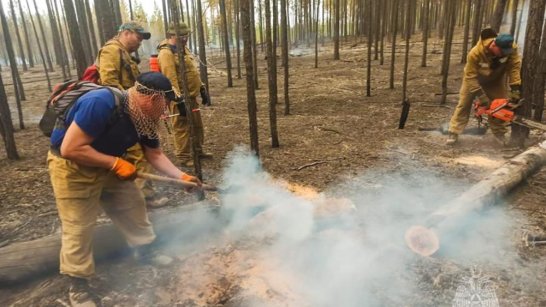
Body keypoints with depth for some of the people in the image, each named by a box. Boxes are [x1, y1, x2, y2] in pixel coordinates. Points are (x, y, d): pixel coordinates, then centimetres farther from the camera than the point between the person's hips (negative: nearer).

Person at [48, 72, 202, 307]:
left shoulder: (143, 117, -7)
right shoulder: (100, 104, -34)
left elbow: (155, 156, 2)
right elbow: (70, 149, -34)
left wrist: (181, 176, -8)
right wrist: (116, 163, -29)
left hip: (108, 164, 8)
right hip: (71, 167, -7)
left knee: (133, 206, 13)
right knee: (78, 229, -2)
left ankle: (145, 252, 34)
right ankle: (78, 286, 17)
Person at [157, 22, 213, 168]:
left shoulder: (184, 49, 14)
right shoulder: (166, 53, -17)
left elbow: (193, 72, 19)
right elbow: (170, 79, -25)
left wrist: (202, 89, 17)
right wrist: (179, 99, -28)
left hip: (191, 96, 10)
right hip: (180, 97, -10)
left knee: (197, 125, 18)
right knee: (182, 128, -1)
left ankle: (198, 151, 33)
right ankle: (184, 157, 10)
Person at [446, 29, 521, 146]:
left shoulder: (511, 48, -30)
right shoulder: (475, 53, -39)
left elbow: (514, 66, -27)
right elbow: (471, 76, -34)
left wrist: (515, 88, -36)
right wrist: (480, 95, -36)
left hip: (496, 80, 3)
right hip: (474, 79, -3)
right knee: (464, 104, -4)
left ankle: (499, 133, 13)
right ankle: (454, 133, -2)